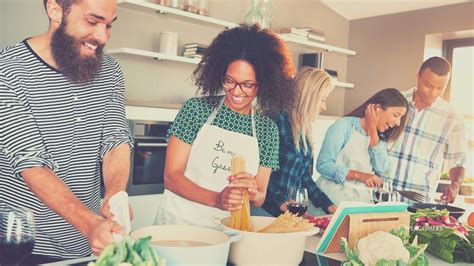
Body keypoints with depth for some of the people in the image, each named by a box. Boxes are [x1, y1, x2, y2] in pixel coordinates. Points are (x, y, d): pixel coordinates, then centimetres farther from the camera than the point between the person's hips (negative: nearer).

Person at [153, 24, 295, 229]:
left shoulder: (267, 129, 4)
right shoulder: (196, 109, -2)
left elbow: (259, 199, 8)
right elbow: (171, 175, -5)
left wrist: (253, 193, -15)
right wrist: (217, 199, -19)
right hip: (178, 222, -2)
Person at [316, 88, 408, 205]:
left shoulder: (379, 137, 15)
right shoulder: (344, 125, -5)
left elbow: (381, 169, -2)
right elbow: (323, 164, -12)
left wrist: (373, 130, -4)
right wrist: (359, 175, -21)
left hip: (362, 200, 5)